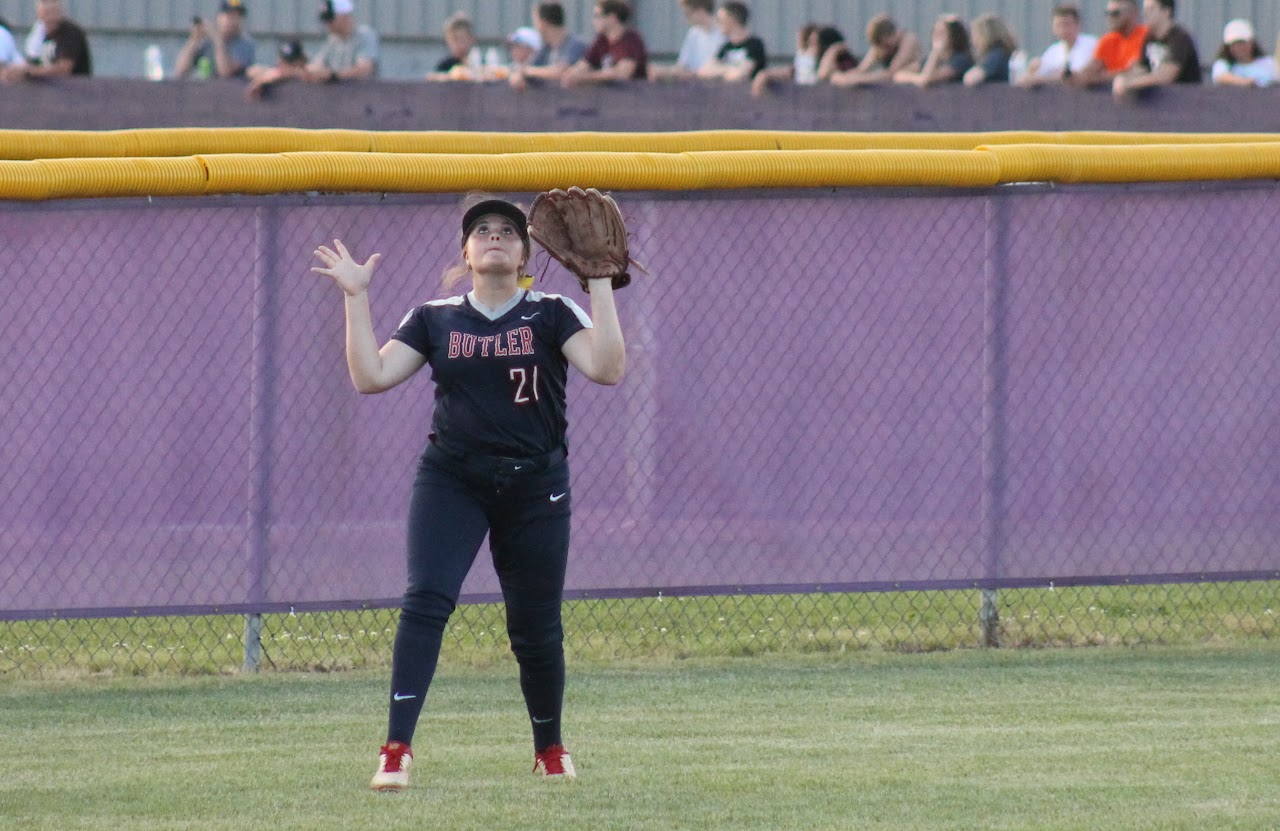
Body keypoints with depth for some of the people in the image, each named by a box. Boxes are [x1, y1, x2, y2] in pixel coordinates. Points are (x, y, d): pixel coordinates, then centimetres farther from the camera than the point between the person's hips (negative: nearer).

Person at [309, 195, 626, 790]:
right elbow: (371, 376, -2)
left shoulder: (551, 315, 3)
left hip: (535, 486, 0)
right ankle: (397, 750, -22)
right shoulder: (434, 319, 7)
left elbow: (607, 368, -13)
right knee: (425, 600, -18)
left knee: (536, 626, 5)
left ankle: (550, 748, 28)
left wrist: (601, 285, -14)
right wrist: (356, 296, -4)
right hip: (451, 479, 0)